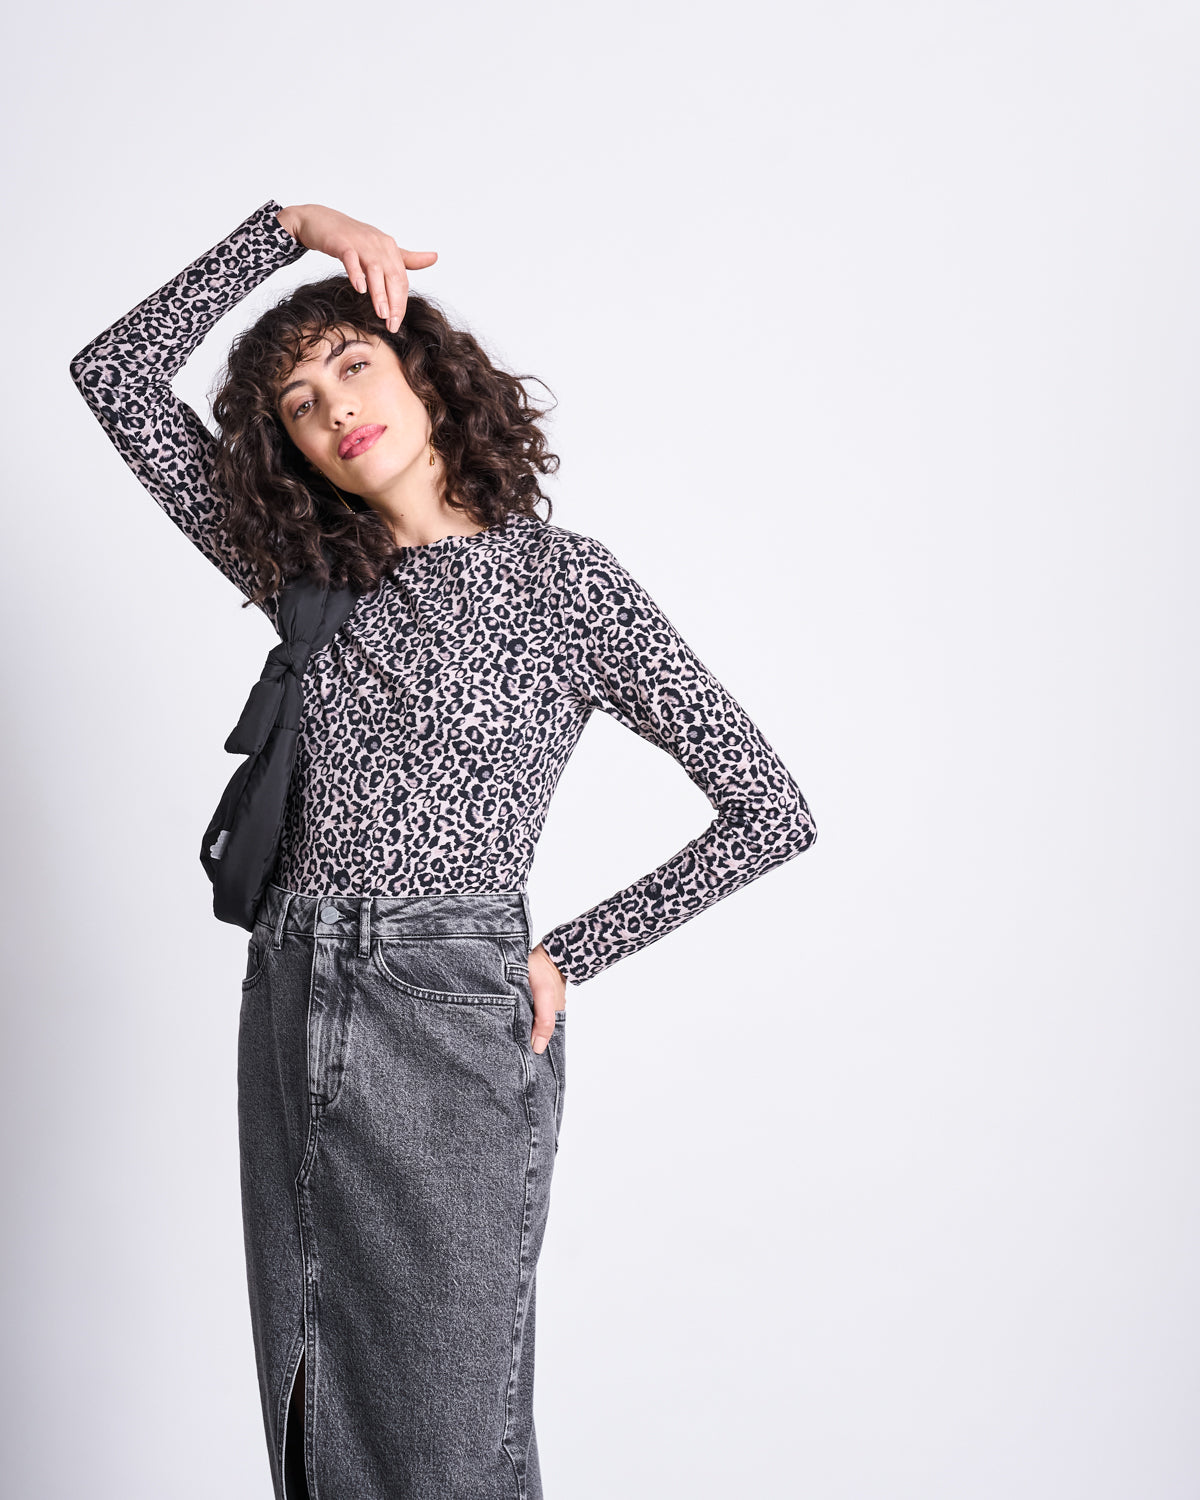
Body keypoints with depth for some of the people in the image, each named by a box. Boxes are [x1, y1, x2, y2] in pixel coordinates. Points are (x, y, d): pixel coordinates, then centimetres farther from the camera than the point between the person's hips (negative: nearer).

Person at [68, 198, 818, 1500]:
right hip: (286, 1012, 5)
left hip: (450, 1024, -5)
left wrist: (569, 957, -3)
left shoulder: (561, 580, -4)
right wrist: (291, 225, 6)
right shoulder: (317, 579, 10)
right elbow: (118, 373, 12)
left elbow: (770, 813, -4)